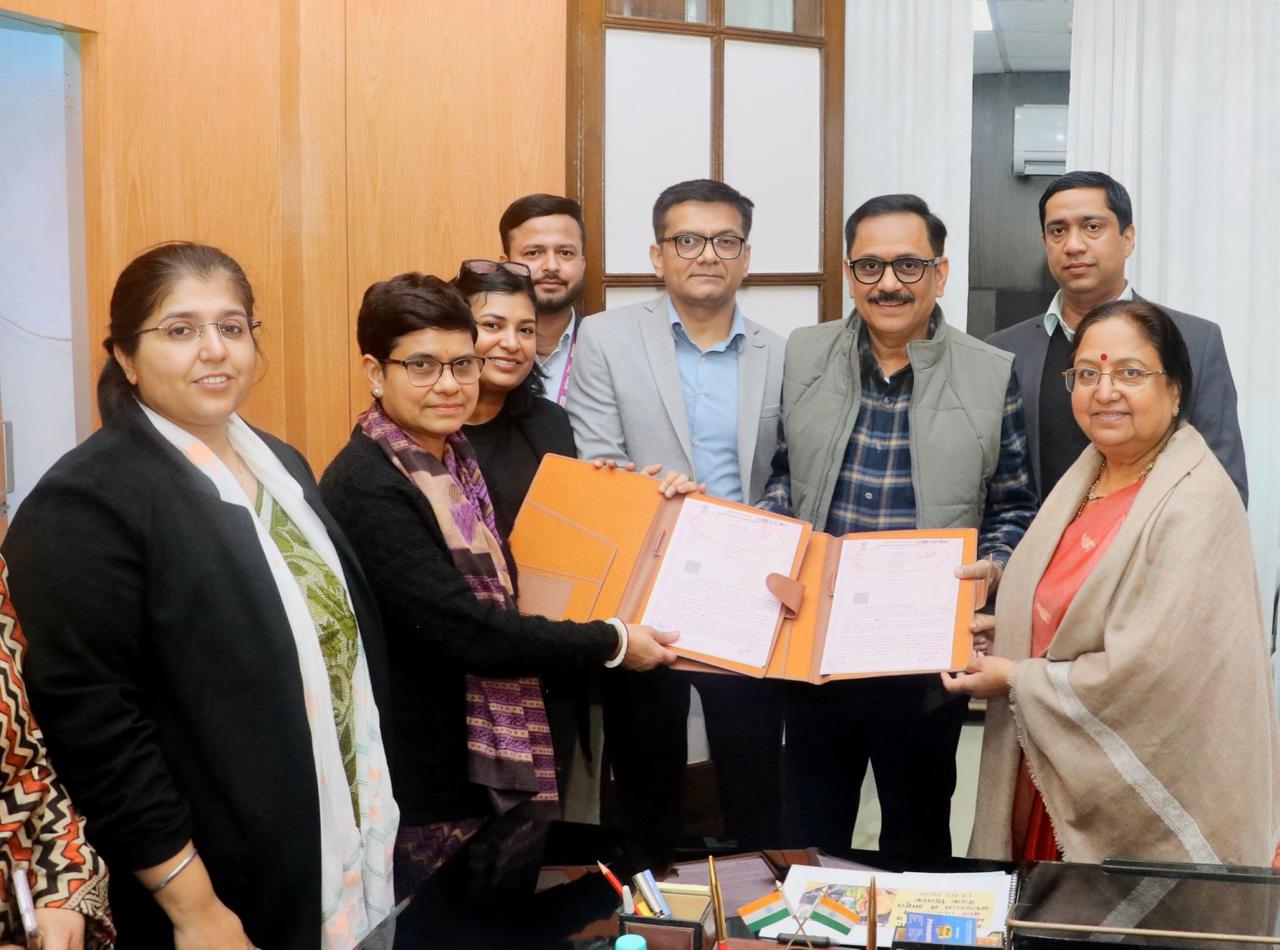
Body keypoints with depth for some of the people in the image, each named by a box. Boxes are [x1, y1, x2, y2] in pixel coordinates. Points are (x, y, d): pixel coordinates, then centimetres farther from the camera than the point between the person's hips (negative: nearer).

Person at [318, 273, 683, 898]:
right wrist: (613, 643, -14)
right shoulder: (365, 489, -20)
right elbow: (472, 634, -24)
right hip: (428, 796, -8)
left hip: (502, 771, 9)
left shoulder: (455, 459, 7)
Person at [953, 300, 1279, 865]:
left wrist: (1015, 680, -15)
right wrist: (995, 638, 0)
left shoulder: (1195, 505, -20)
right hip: (1058, 775, 8)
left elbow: (1148, 673, -25)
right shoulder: (1085, 479, 6)